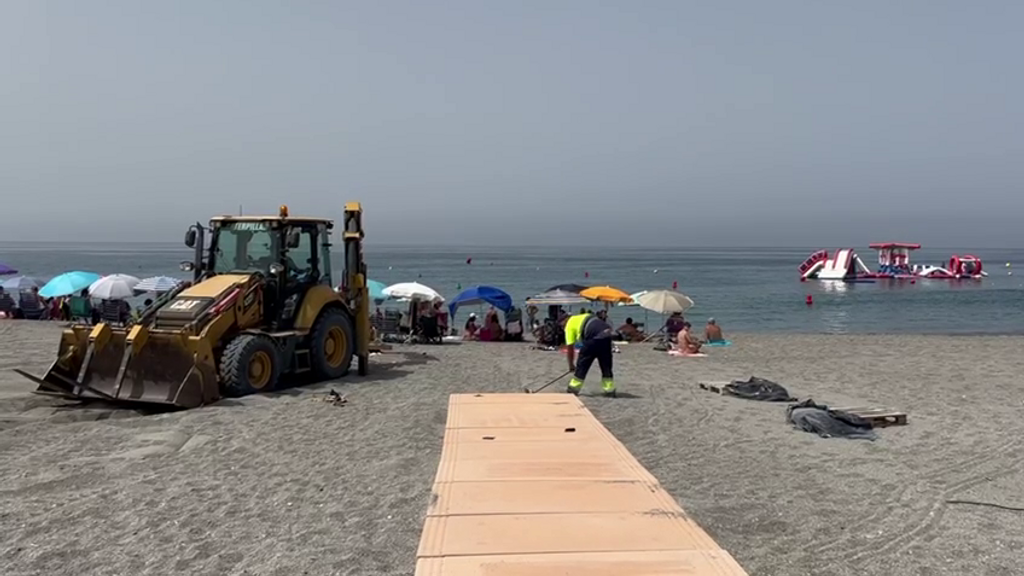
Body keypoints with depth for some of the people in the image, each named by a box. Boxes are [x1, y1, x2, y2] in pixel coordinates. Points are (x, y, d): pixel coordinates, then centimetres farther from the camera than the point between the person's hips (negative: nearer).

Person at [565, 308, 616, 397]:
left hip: (593, 338, -6)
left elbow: (569, 347, 12)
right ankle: (610, 390, 19)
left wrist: (571, 365, 21)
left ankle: (574, 388, 19)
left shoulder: (570, 324, 14)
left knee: (582, 364, 9)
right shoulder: (586, 316, 34)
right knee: (606, 365, 17)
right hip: (607, 334, 6)